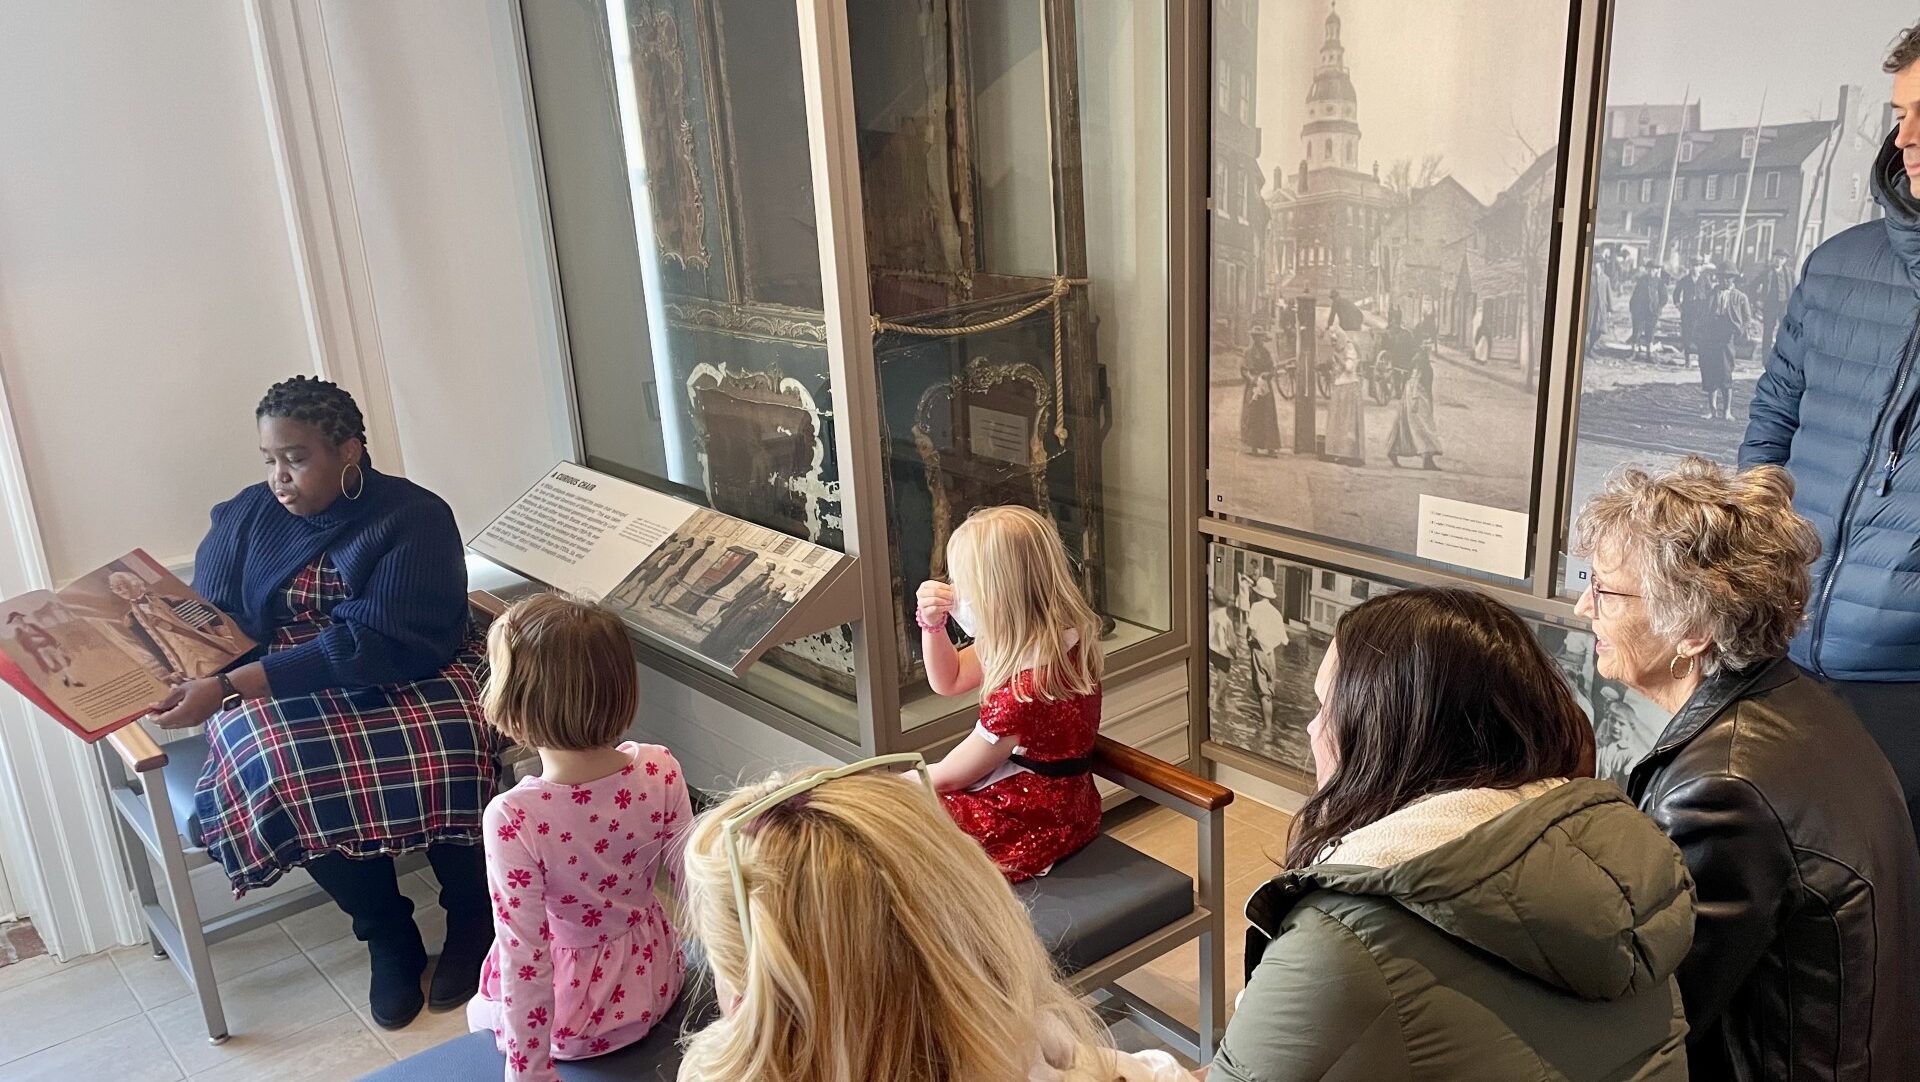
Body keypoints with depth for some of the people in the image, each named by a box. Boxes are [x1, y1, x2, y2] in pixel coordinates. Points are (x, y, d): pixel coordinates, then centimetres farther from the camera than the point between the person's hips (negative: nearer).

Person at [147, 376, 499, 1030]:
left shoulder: (414, 517, -10)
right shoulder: (245, 518, 6)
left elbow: (376, 644, -20)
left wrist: (229, 688, -27)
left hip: (404, 677, -2)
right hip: (278, 692, 3)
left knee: (442, 753, -34)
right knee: (289, 774, -31)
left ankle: (472, 921, -6)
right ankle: (388, 935, -8)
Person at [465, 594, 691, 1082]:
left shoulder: (512, 819, -32)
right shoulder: (660, 771, -22)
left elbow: (525, 959, -25)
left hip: (570, 1011, -3)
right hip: (653, 981, 3)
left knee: (481, 1011, 32)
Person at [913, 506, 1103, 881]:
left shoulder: (1024, 691, -32)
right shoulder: (1058, 636, -5)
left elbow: (950, 775, -17)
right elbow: (948, 681, 10)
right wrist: (933, 624, -7)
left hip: (1033, 828, -9)